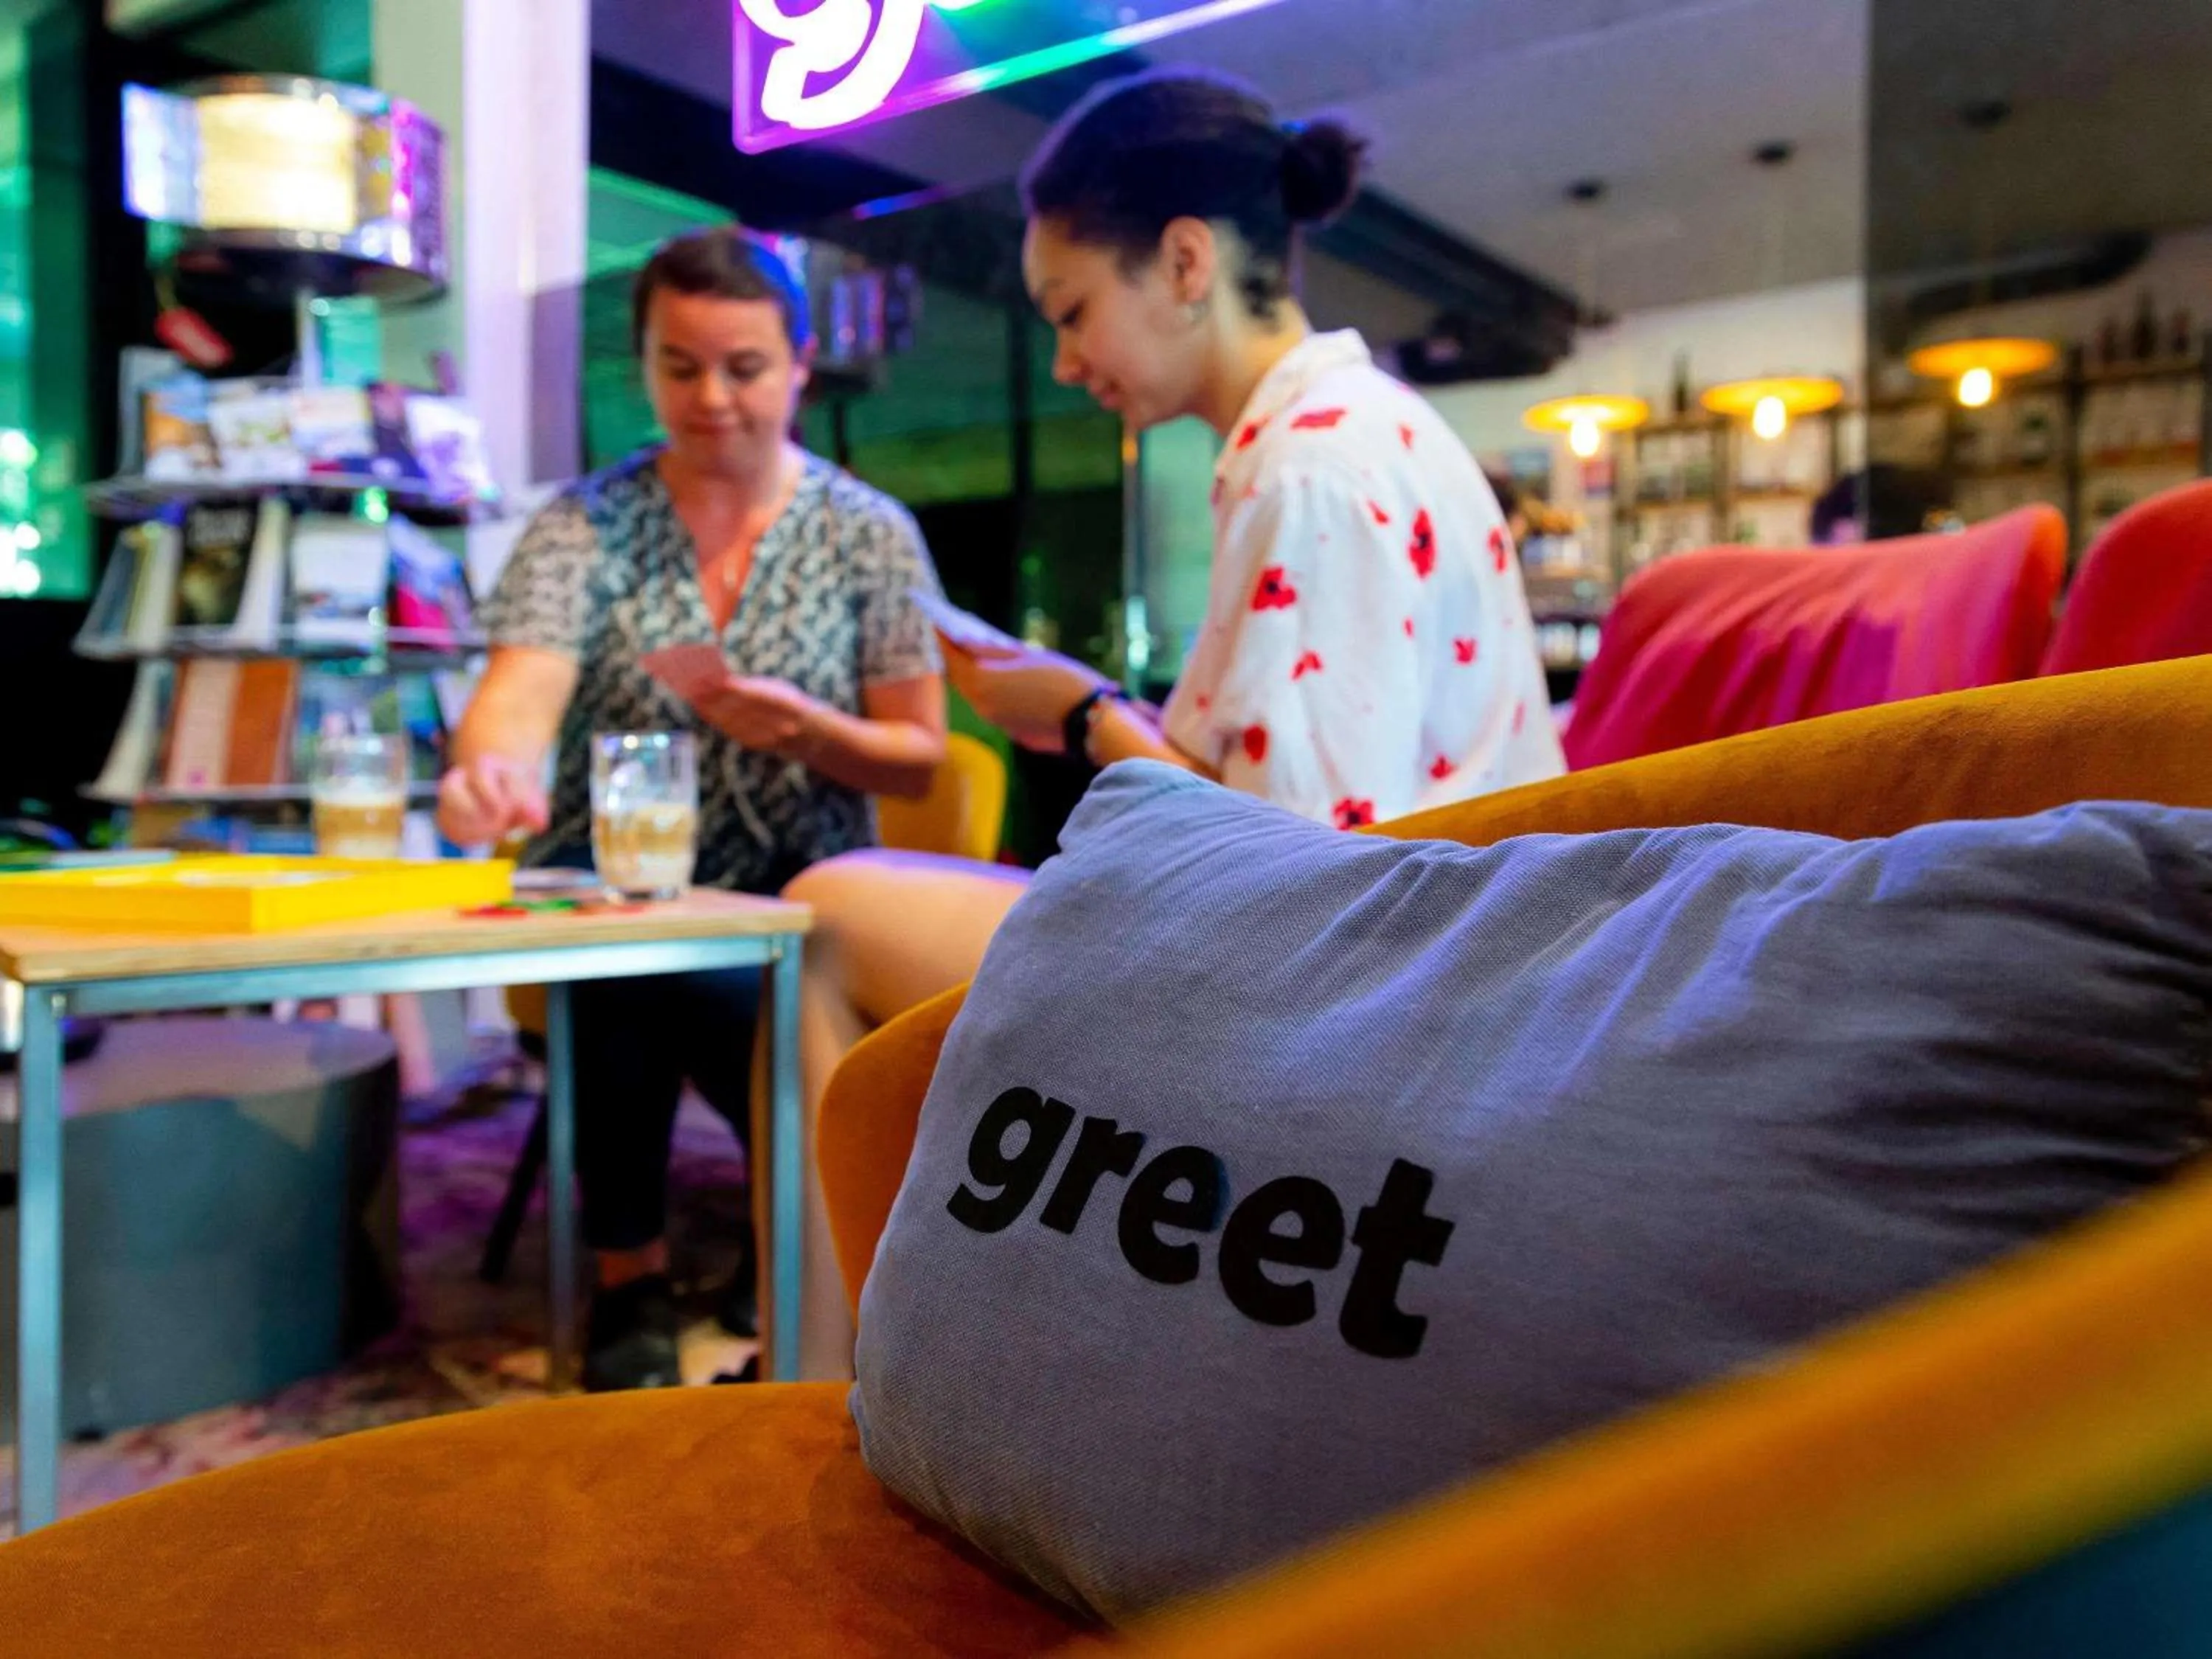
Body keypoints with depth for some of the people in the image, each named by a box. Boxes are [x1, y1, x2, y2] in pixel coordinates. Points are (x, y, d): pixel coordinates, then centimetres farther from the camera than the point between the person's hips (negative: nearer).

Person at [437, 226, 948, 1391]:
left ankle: (632, 1274, -2)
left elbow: (918, 760, 3)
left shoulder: (870, 534, 4)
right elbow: (523, 684, -15)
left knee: (644, 973, -31)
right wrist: (488, 768, -39)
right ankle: (632, 1281, -8)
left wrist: (805, 731, -18)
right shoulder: (586, 522, 3)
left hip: (795, 920, 0)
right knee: (622, 966, -33)